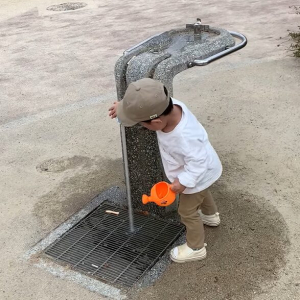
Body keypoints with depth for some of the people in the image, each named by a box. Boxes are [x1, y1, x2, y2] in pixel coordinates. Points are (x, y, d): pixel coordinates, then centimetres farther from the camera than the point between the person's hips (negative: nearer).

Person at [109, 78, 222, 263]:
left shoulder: (185, 137, -48)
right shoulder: (169, 106, -26)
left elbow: (197, 162, -35)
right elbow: (148, 104, -6)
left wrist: (183, 181, -28)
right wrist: (123, 106, -11)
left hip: (198, 175, -9)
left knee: (187, 212, 11)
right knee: (202, 194, 35)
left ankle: (196, 248, 33)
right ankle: (211, 216, 64)